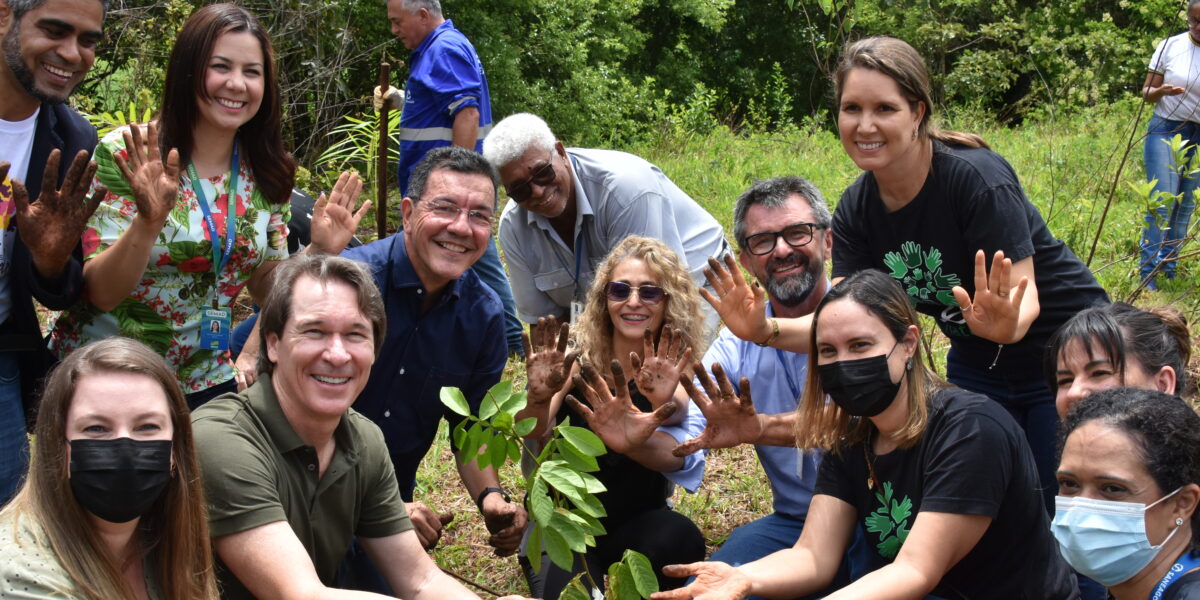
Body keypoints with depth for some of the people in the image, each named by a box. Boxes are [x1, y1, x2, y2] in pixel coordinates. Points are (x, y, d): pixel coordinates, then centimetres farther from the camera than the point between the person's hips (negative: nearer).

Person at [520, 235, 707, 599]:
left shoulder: (676, 373, -9)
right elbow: (530, 434, -25)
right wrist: (538, 398, -49)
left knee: (679, 537, -32)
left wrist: (663, 404, -56)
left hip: (639, 524, 1)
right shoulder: (580, 358, -9)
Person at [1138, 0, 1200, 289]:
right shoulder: (1170, 47, -3)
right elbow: (1146, 93, 2)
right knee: (1162, 201, -10)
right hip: (1166, 130, -2)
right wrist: (1161, 91, -21)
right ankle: (1148, 272, -7)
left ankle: (1168, 267, 15)